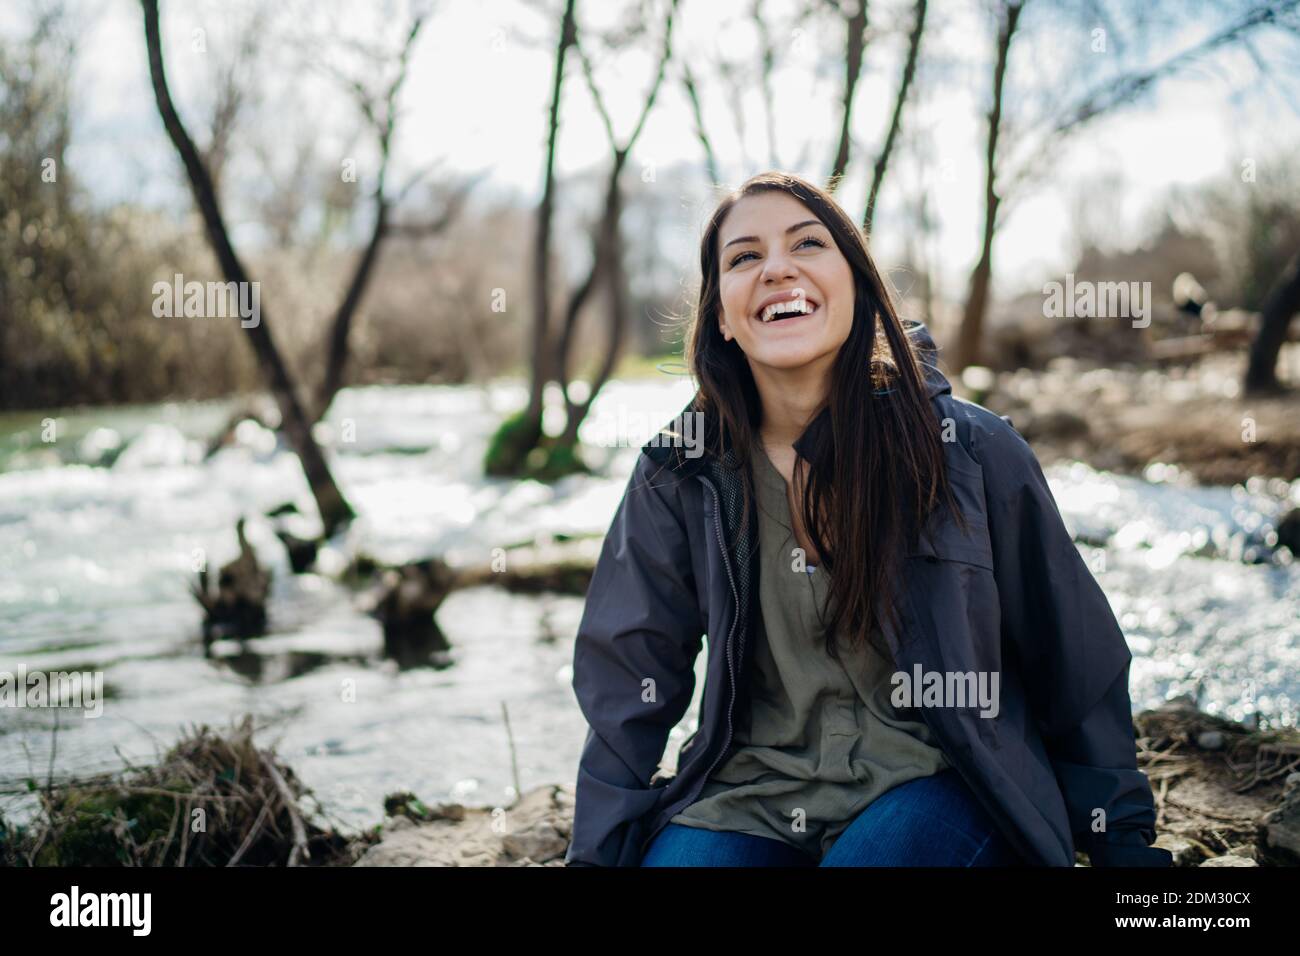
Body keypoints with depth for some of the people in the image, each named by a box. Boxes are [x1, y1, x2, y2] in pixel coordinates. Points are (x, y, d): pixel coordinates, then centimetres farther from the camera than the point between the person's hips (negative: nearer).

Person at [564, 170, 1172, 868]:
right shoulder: (677, 476, 0)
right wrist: (597, 855, -1)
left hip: (935, 788, -1)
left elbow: (1078, 672, 4)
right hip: (755, 792, 1)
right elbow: (629, 690, 5)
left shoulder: (974, 451, -5)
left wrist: (1125, 845, 6)